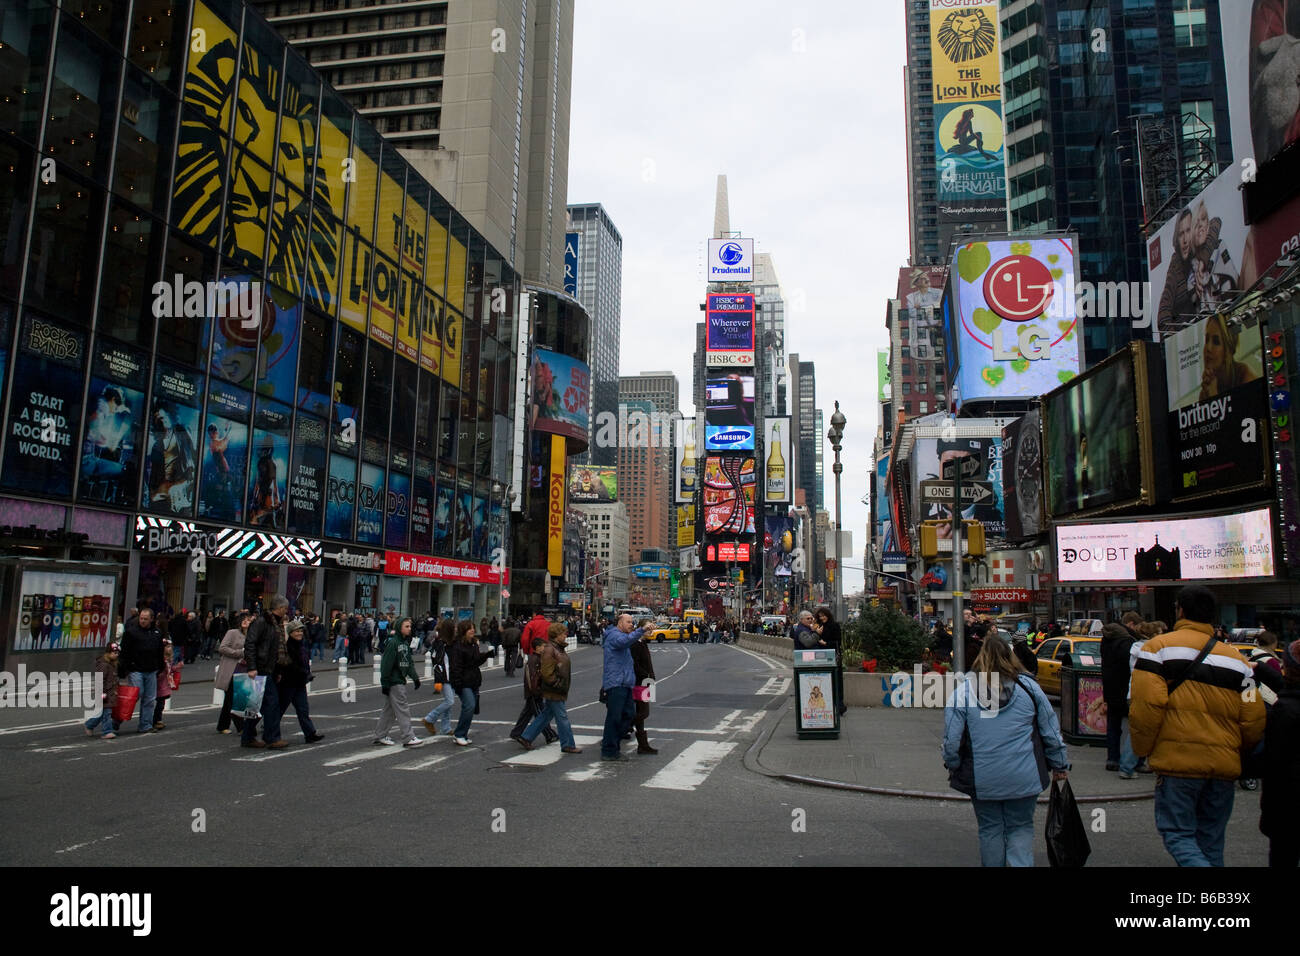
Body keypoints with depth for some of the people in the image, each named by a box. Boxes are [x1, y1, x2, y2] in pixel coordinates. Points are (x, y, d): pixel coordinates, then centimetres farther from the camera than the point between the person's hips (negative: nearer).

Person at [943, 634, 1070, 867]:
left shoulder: (963, 691, -6)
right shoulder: (1029, 687, -1)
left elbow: (952, 738, -6)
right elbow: (1051, 731, 5)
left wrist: (953, 768, 11)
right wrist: (1060, 765, 17)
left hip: (982, 778, -1)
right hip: (1024, 777, 1)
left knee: (990, 830, 15)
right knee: (1020, 828, 13)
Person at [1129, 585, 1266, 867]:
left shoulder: (1158, 647, -4)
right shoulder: (1235, 657, 10)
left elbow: (1146, 706, -13)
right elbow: (1254, 719, 7)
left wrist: (1142, 750, 0)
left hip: (1178, 761, -5)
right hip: (1225, 766, 5)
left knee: (1178, 834, 2)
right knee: (1211, 841, 16)